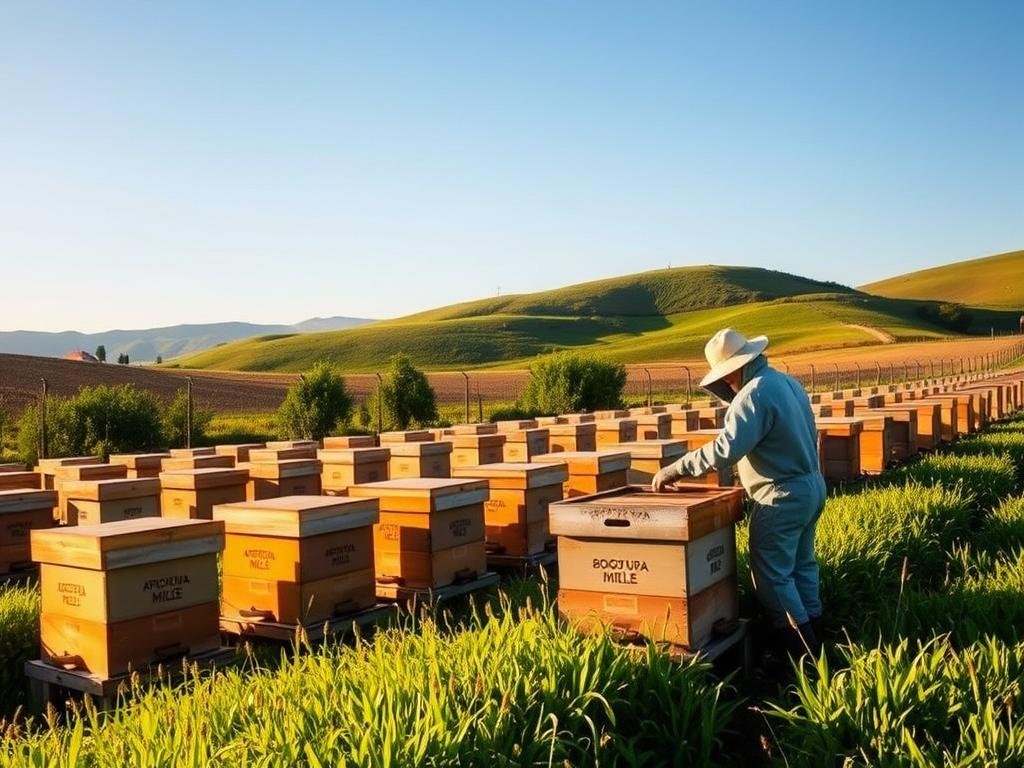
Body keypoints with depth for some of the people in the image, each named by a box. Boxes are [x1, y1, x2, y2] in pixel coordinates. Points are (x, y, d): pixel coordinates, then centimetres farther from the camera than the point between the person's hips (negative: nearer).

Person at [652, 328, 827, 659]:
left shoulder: (754, 394, -22)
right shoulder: (788, 381, 8)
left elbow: (726, 449, -31)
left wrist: (675, 469, -26)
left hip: (783, 497, -10)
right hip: (812, 486, 10)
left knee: (771, 574, 0)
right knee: (802, 564, 20)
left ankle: (801, 654, 6)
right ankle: (813, 638, 30)